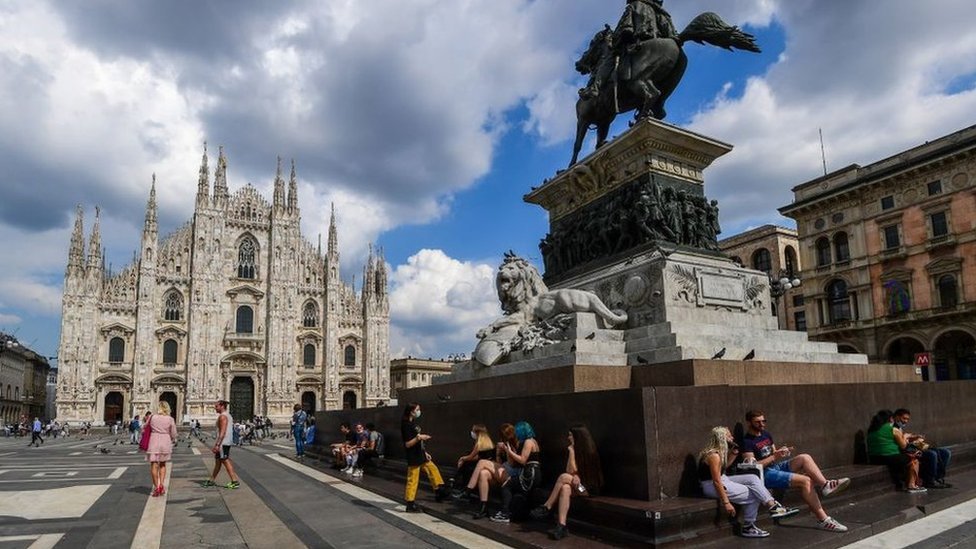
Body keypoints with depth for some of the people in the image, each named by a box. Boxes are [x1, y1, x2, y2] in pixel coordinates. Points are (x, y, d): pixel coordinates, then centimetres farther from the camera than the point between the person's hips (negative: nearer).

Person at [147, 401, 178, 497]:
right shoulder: (170, 419, -3)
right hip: (165, 442, 1)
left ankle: (156, 487, 0)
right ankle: (161, 484, 6)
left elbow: (144, 427, 12)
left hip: (154, 442, -1)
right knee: (162, 464, 18)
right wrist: (173, 440, 20)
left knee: (154, 465, 4)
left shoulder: (152, 418, -2)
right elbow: (173, 434, 0)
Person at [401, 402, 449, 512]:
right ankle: (410, 504, 7)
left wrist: (425, 452, 17)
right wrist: (418, 438, -31)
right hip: (413, 457, -10)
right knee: (412, 480, -2)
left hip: (420, 455, 10)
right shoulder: (406, 425, -18)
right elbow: (407, 444, -20)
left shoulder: (413, 423, 10)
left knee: (433, 469, 18)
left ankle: (439, 491, 30)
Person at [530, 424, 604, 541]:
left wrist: (571, 451, -17)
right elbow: (571, 471, 0)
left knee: (563, 477, -29)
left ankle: (546, 508, -18)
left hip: (589, 486, -5)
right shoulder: (575, 450, 10)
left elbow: (573, 471, -12)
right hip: (576, 484, 5)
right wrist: (575, 476, -19)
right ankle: (561, 526, -42)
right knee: (565, 488, -31)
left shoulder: (588, 451, -9)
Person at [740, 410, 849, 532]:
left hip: (776, 467, 9)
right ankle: (823, 519, -21)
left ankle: (826, 485, -21)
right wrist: (774, 457, -21)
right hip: (764, 474, -8)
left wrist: (781, 452, -3)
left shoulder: (766, 434, 16)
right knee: (805, 481, -22)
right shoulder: (747, 441, -12)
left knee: (805, 458, -12)